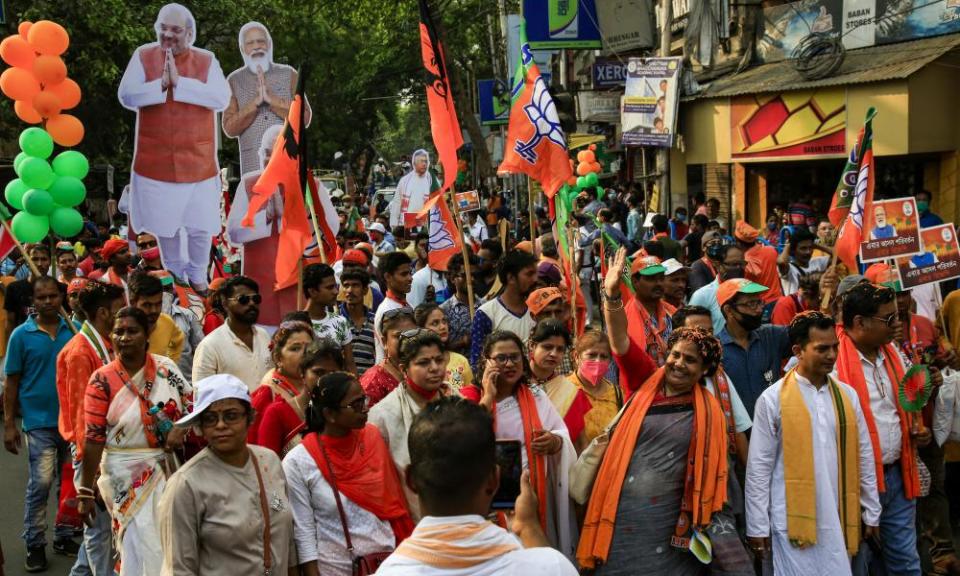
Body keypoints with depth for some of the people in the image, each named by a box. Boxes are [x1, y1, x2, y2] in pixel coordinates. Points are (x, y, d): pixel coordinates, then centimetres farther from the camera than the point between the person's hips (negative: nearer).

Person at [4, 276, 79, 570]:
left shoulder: (73, 330, 1)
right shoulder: (21, 335, -5)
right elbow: (12, 382, -1)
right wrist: (9, 424, -4)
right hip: (39, 421, -3)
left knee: (70, 481, 11)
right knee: (40, 483, -5)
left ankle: (64, 536, 24)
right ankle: (35, 544, 9)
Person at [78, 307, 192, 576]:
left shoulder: (165, 368, -1)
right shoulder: (102, 380, -10)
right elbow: (94, 439, -11)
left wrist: (181, 429, -15)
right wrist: (86, 492, -10)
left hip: (166, 468, 3)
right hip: (125, 474, -3)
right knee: (142, 547, 0)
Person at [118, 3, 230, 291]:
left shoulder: (206, 60, -2)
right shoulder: (143, 55, -1)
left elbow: (222, 99, -16)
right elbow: (126, 96, -9)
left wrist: (180, 82, -22)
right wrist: (160, 84, -22)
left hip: (197, 159, 0)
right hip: (157, 159, 1)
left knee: (201, 224, 6)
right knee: (164, 221, 13)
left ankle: (197, 274, 28)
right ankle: (173, 272, 34)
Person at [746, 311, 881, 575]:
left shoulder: (847, 395, 7)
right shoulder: (773, 399, -6)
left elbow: (864, 457, 12)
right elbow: (759, 467, -4)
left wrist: (872, 513, 12)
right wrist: (757, 526, -5)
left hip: (839, 521, 4)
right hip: (793, 522, -4)